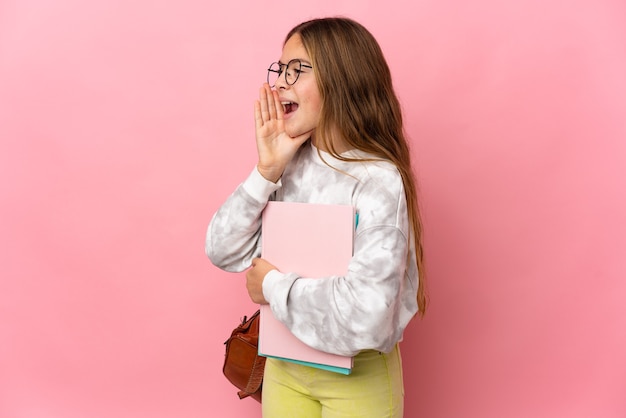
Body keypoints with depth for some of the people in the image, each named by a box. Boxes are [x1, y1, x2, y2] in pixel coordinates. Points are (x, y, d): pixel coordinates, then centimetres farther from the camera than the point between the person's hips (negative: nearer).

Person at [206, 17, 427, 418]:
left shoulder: (378, 181, -23)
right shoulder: (290, 164, -6)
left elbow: (364, 314, -32)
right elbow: (224, 252, -5)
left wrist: (273, 286, -18)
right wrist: (266, 173, -16)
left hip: (358, 375, -4)